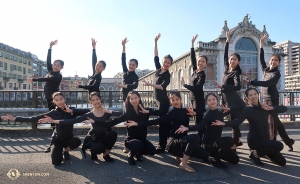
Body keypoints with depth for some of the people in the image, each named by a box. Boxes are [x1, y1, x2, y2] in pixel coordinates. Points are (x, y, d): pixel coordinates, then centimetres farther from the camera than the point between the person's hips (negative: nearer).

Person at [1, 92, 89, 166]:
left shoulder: (71, 110, -9)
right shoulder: (53, 113, -7)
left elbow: (87, 111, -23)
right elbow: (35, 118, -10)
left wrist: (71, 111, -32)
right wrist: (15, 118, -13)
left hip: (69, 138, 0)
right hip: (58, 139, 0)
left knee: (77, 141, -34)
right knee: (56, 162, -19)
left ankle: (66, 151, 3)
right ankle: (60, 150, 20)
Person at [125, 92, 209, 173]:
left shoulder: (185, 110, 5)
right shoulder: (172, 114, -12)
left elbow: (202, 109, 17)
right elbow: (156, 121, -20)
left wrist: (194, 113, -6)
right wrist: (137, 124, -29)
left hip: (183, 139, 7)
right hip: (173, 142, -7)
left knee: (205, 155, -1)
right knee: (195, 137, -32)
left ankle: (181, 153, 15)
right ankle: (183, 164, -22)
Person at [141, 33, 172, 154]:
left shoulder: (167, 75, -12)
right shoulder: (158, 69, 6)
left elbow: (162, 87, -27)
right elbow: (156, 57, 10)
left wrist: (149, 84, -37)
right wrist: (155, 42, 8)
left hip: (163, 100, -8)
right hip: (158, 99, 8)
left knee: (162, 122, -3)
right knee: (165, 121, 16)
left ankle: (161, 146, 5)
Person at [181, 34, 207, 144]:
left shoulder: (202, 75, -13)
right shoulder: (195, 70, 6)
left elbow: (197, 88, -23)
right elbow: (192, 58, 7)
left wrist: (184, 84, -13)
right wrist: (192, 44, 4)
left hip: (198, 99, -8)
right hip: (194, 98, 8)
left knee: (198, 120, -4)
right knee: (199, 119, 15)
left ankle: (200, 140, 2)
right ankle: (202, 139, 27)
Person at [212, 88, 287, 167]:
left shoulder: (264, 107, 3)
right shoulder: (248, 110, -11)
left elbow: (285, 108, 0)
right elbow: (237, 121, -23)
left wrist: (271, 108, -17)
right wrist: (223, 123, -38)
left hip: (266, 139, 6)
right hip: (255, 140, -6)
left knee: (282, 162, 7)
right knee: (279, 145, -26)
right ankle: (256, 153, -5)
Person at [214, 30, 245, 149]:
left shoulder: (235, 73, -11)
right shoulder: (227, 68, 7)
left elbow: (237, 87, -27)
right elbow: (225, 55, 16)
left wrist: (221, 86, -32)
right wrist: (227, 39, 17)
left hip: (233, 101, -7)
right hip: (227, 100, 7)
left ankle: (234, 145, 4)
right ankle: (238, 141, 31)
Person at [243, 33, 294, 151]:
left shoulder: (277, 74, -10)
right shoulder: (266, 70, 9)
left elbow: (266, 83, -23)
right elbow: (261, 59, 9)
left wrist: (250, 82, -30)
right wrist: (261, 44, 5)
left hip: (272, 98, -7)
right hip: (266, 98, 7)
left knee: (273, 121, -4)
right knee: (275, 120, 13)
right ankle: (288, 142, 25)